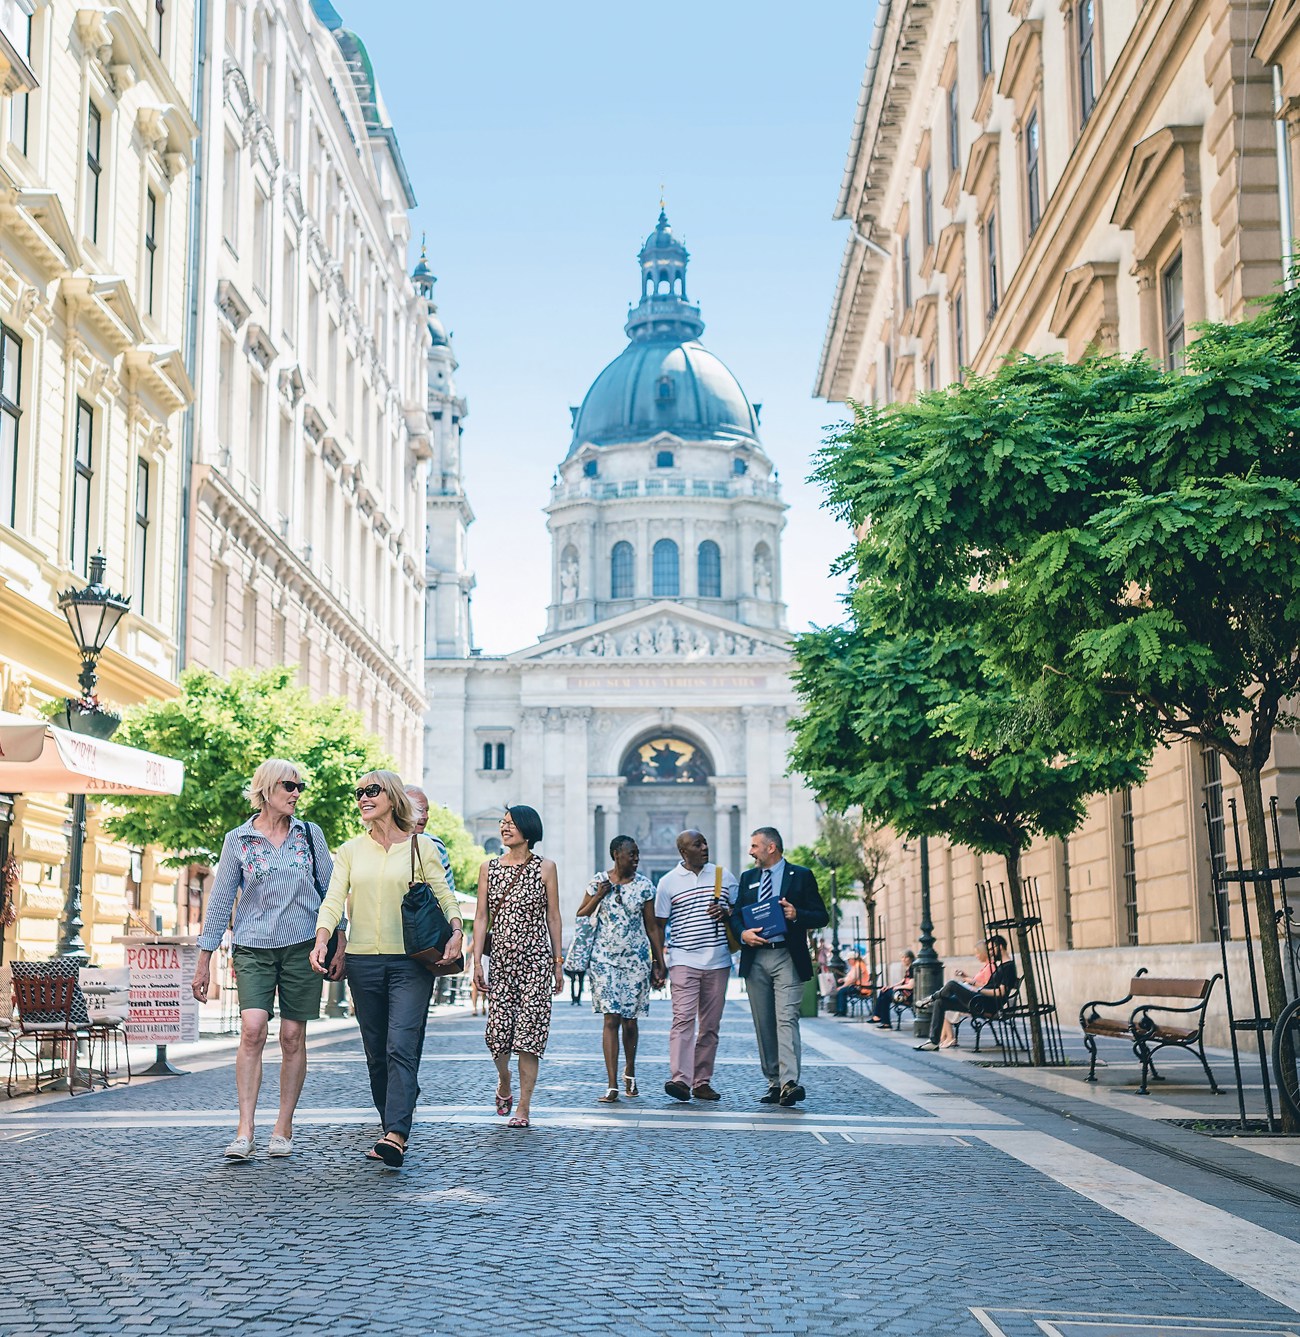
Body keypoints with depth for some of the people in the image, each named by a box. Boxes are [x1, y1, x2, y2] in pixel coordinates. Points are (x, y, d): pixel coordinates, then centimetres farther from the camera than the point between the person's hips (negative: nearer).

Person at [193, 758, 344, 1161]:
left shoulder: (310, 834, 7)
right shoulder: (237, 840, 4)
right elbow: (220, 901, 5)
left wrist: (339, 945, 3)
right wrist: (204, 961, 3)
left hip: (302, 946, 1)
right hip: (254, 948, -1)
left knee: (293, 1037, 2)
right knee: (252, 1029, -17)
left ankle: (283, 1129, 12)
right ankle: (244, 1132, -16)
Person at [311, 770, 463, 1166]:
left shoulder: (420, 847, 4)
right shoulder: (350, 851, 11)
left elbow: (444, 897, 5)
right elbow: (334, 899, 2)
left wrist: (456, 931, -14)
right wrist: (321, 938, -15)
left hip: (410, 961, -4)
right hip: (363, 961, 4)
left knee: (401, 1047, -15)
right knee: (376, 1053, 6)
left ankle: (395, 1136, -24)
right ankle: (392, 1127, 15)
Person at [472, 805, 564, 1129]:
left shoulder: (544, 868, 3)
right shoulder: (489, 868, 8)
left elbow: (553, 918, 6)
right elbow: (481, 917, 8)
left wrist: (558, 962, 4)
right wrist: (477, 960, 1)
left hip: (535, 959, -2)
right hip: (500, 959, 2)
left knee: (529, 1031, -6)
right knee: (498, 1029, -4)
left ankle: (523, 1107, -1)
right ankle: (503, 1082, 27)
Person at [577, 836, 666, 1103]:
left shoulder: (643, 885, 3)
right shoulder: (598, 882, 2)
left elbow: (652, 927, 7)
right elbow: (580, 916, 8)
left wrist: (659, 962, 5)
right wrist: (599, 896, -8)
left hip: (636, 959, 1)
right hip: (605, 958, -1)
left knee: (629, 1019, 7)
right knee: (611, 1019, -9)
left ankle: (630, 1072, 32)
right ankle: (612, 1086, -10)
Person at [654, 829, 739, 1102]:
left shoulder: (724, 875, 10)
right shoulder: (668, 882, 4)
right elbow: (659, 925, 7)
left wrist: (726, 913, -5)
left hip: (718, 962, 3)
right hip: (684, 961, -3)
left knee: (710, 1025, 5)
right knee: (683, 1018, -16)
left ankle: (702, 1082, 11)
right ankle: (680, 1079, -25)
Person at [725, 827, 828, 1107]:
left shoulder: (801, 876, 5)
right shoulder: (747, 878, 17)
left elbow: (822, 916, 3)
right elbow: (736, 914, 13)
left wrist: (797, 915, -16)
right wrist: (743, 933, -8)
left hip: (787, 958, -5)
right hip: (755, 959, 5)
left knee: (786, 1018, -16)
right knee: (763, 1024, 5)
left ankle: (790, 1083, -23)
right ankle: (774, 1083, 11)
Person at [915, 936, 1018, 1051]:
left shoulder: (1009, 966, -9)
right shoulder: (999, 964, 22)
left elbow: (1001, 992, -18)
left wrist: (978, 990, -13)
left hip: (987, 1005, -10)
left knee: (952, 984, -20)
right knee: (940, 1003, 5)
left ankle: (932, 998, 13)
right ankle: (933, 1041, 0)